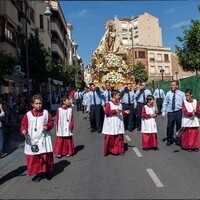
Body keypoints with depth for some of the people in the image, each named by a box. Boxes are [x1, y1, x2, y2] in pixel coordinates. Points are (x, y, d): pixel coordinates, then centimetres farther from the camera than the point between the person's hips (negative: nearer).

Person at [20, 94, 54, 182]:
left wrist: (48, 126, -12)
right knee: (34, 158, 4)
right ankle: (39, 173, 20)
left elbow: (51, 122, 7)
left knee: (46, 156, 8)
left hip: (44, 139, 1)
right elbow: (24, 125, -1)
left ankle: (47, 172, 28)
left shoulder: (45, 113, 2)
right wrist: (23, 130, -20)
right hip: (32, 140, 0)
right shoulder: (28, 114, -2)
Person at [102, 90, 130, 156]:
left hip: (118, 123, 6)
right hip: (111, 124, -6)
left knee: (119, 137, 6)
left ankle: (119, 150, 16)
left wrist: (124, 111, 5)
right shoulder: (109, 103, -9)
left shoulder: (119, 104, 12)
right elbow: (107, 112, -16)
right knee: (110, 137, 2)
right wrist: (115, 111, -24)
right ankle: (109, 150, 16)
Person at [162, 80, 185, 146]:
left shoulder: (182, 94, 2)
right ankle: (169, 140, 22)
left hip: (179, 112, -1)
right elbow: (165, 103, 7)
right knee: (169, 127, 3)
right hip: (170, 112, 1)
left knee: (179, 126, 9)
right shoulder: (168, 93, 4)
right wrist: (163, 112, 3)